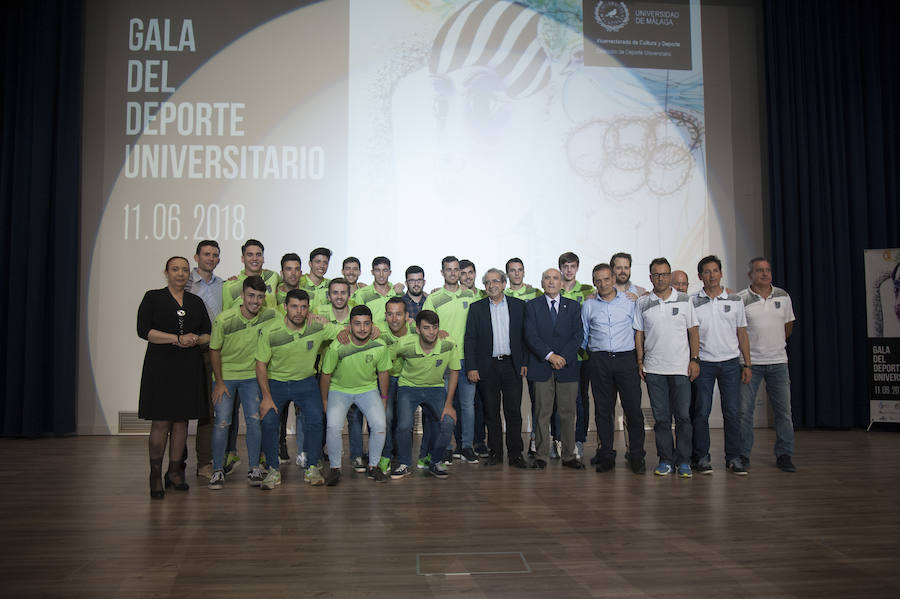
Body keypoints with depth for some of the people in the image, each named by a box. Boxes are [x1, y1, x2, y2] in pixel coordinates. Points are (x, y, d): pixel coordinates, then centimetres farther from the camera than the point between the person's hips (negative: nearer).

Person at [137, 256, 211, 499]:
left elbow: (208, 334, 15)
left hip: (189, 368, 4)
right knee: (161, 422, -5)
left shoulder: (196, 302, 14)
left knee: (182, 420, 6)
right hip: (160, 367, -4)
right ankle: (155, 475, 4)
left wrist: (195, 340, -8)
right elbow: (143, 330, -8)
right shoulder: (152, 298, 3)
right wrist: (178, 339, -15)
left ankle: (174, 471, 15)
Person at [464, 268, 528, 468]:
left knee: (514, 412, 0)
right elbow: (470, 339, 2)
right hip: (487, 367, 0)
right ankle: (495, 453, 15)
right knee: (491, 412, 6)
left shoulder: (518, 305, 6)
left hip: (512, 366, 0)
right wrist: (472, 367, -5)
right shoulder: (476, 308, 5)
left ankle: (515, 454, 9)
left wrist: (525, 362, 0)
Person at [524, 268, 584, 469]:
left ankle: (569, 456, 12)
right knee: (542, 414, 1)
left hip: (567, 367, 2)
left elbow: (578, 335, 3)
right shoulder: (532, 306, 6)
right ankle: (541, 456, 8)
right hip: (541, 368, -1)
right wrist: (550, 355, -15)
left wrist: (563, 357, -10)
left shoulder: (573, 306, 12)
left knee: (568, 413, 4)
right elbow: (530, 336, -4)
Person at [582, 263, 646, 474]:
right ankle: (606, 455, 12)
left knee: (633, 409, -4)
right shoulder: (588, 306, 10)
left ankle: (636, 456, 5)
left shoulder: (629, 302, 7)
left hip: (626, 359, -1)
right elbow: (583, 334, 18)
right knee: (603, 410, 4)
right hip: (599, 361, 1)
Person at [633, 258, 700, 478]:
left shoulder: (684, 300, 5)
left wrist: (694, 359, -1)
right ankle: (665, 460, 13)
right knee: (661, 417, 5)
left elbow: (693, 331, 6)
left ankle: (683, 461, 9)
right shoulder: (642, 303, 6)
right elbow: (639, 333, 9)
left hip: (681, 368, -1)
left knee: (683, 416, 0)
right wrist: (640, 361, 2)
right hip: (654, 369, 1)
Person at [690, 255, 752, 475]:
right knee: (701, 412, -1)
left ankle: (733, 457, 11)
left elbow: (742, 334, 10)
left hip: (730, 362, 1)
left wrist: (747, 364, 6)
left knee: (733, 412, 1)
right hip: (703, 363, -1)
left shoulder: (735, 300, 7)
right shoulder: (692, 302, 2)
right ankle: (701, 457, 9)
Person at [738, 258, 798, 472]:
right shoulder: (741, 299, -5)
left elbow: (789, 324, 20)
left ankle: (784, 455, 14)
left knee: (783, 410, 4)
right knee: (744, 410, -1)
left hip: (778, 361, 3)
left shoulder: (782, 296, 7)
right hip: (750, 362, -3)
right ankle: (743, 455, 9)